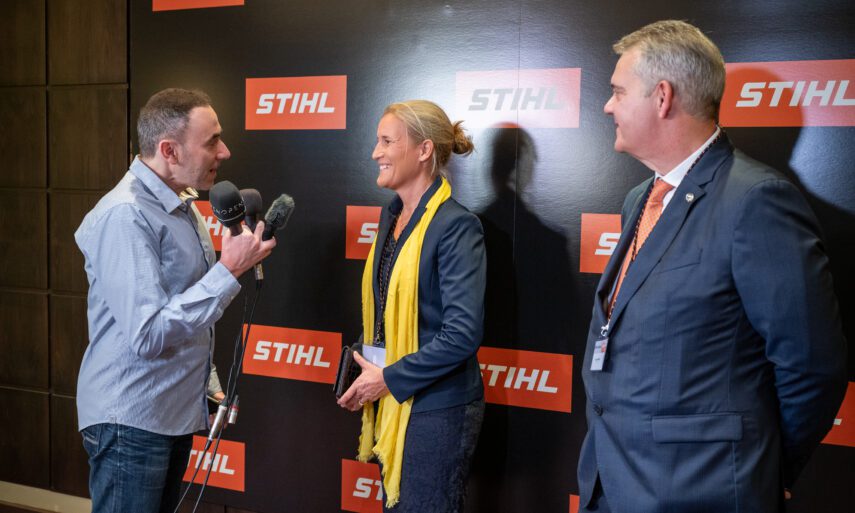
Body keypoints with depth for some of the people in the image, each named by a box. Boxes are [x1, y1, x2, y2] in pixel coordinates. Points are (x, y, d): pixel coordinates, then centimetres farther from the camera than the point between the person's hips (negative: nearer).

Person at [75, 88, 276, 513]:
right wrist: (229, 271, -25)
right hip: (131, 422, -9)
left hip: (176, 414, 9)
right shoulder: (125, 215, -21)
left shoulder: (183, 206, 8)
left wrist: (207, 383, 15)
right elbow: (147, 334, -27)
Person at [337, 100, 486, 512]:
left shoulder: (455, 225, -17)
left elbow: (463, 332, -23)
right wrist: (370, 373, 5)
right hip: (390, 401, 8)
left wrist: (389, 378, -16)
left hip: (436, 408, -8)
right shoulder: (392, 215, 8)